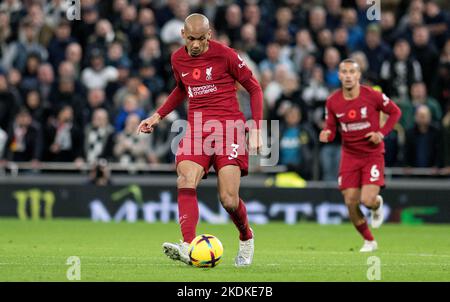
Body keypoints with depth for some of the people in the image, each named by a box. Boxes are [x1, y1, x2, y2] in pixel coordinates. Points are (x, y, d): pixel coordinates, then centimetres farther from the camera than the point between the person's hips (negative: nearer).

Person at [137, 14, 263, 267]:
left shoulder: (225, 55, -5)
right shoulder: (178, 59, 10)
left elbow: (254, 88, 2)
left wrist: (256, 129, -5)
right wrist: (158, 116, 22)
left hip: (229, 126, -4)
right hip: (196, 129, 4)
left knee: (229, 200, -10)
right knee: (186, 181, -24)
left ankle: (246, 238, 22)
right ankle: (188, 247, -34)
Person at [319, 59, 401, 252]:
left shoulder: (372, 96, -13)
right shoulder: (332, 102, -5)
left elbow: (395, 112, 1)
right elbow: (331, 128, 5)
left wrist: (382, 133, -11)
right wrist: (326, 135, -18)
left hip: (373, 155, -3)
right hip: (349, 155, 3)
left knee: (368, 200, -18)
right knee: (351, 203, -4)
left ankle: (377, 204, 23)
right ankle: (369, 241, 19)